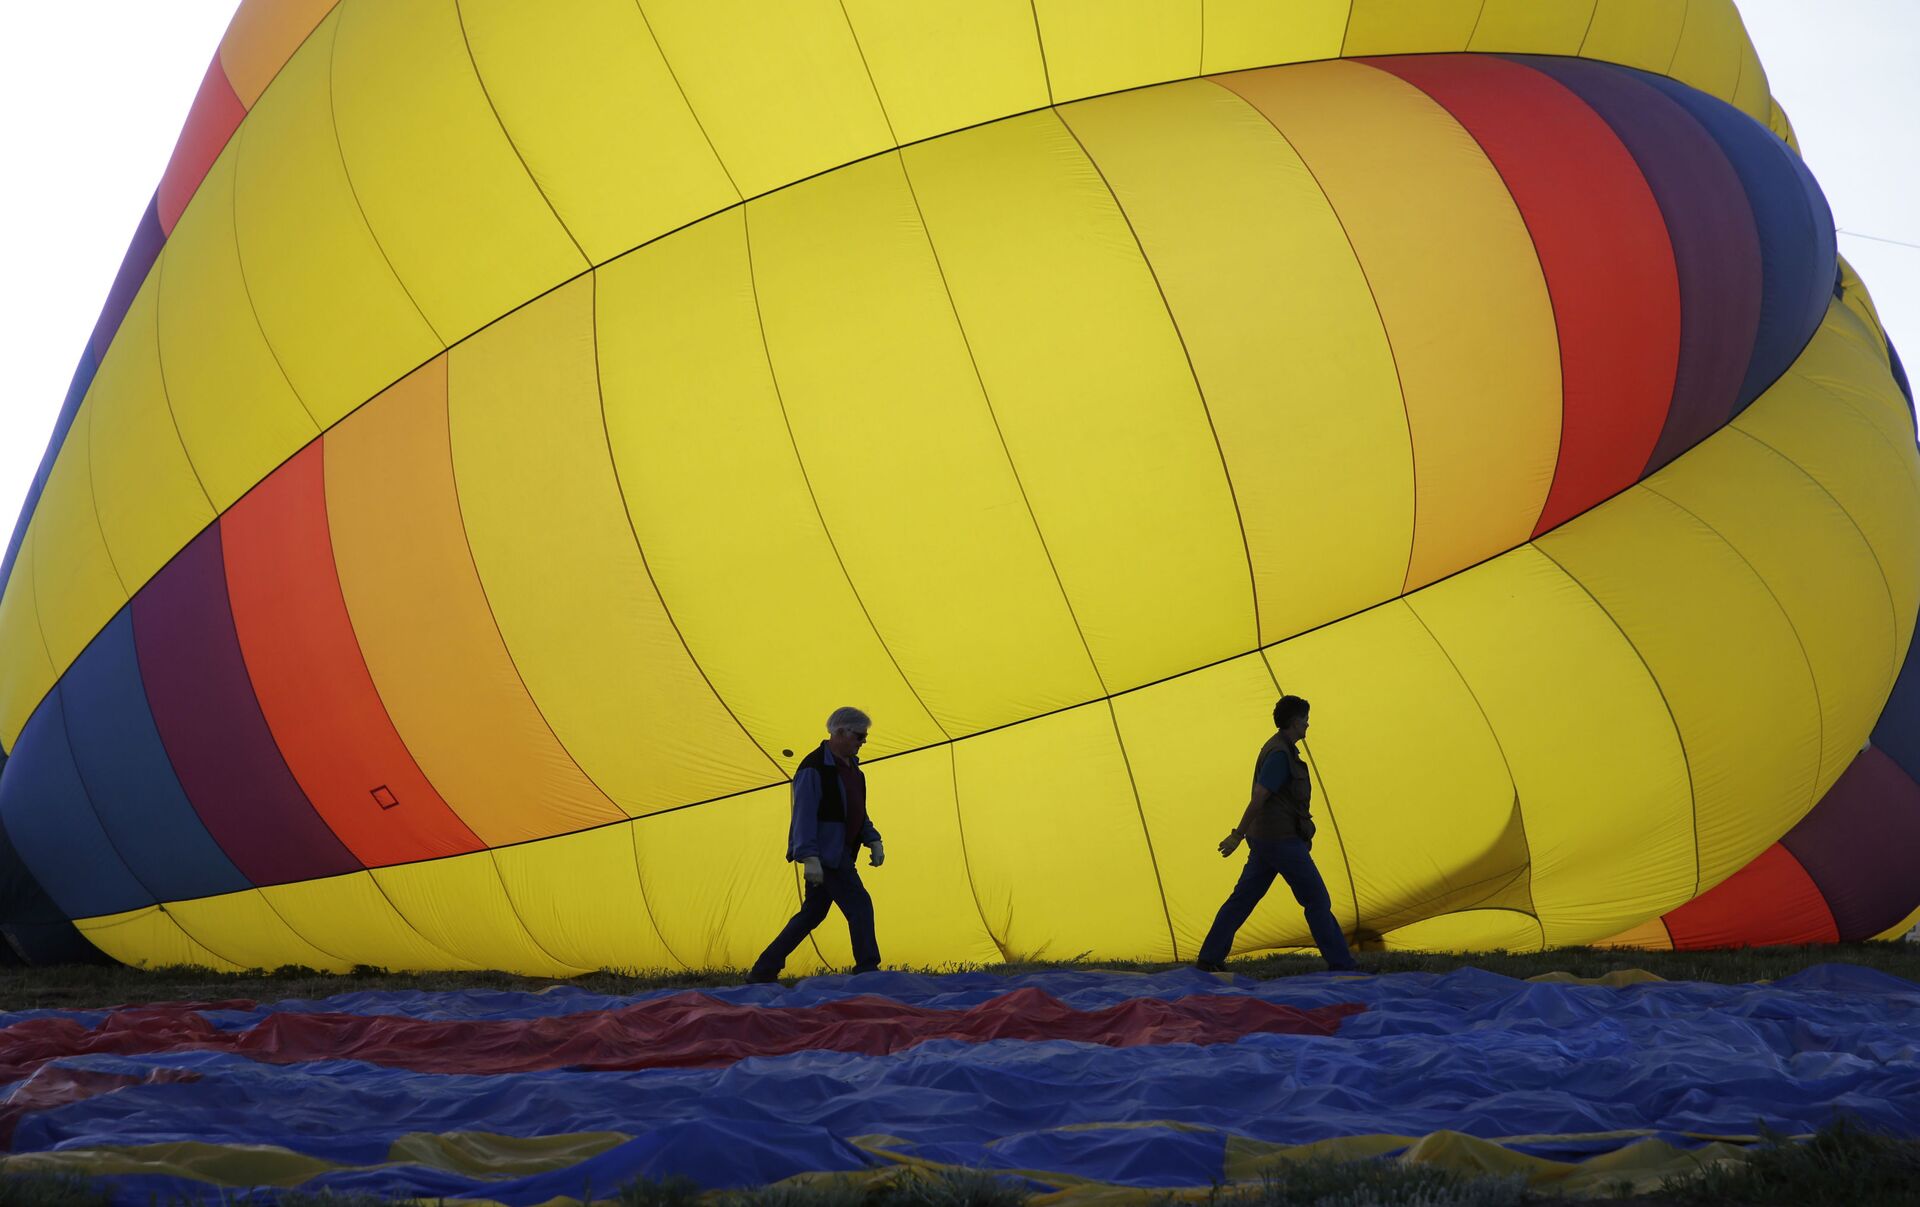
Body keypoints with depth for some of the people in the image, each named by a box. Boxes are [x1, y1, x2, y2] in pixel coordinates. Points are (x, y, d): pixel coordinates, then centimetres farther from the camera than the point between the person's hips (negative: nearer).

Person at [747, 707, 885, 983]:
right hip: (825, 854, -10)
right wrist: (810, 857, -26)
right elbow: (804, 815, -20)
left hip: (838, 854, 10)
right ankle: (867, 972, -4)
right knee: (859, 905, -11)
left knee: (813, 913, 13)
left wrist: (873, 840, 13)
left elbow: (858, 812, 25)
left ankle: (763, 972, 20)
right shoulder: (814, 768, -15)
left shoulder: (851, 767, 16)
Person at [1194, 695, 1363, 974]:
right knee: (1317, 901, -1)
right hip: (1282, 841, -10)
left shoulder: (1279, 749, 16)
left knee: (1242, 898, 10)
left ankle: (1209, 959, 12)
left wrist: (1303, 835, 31)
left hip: (1265, 840, 10)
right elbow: (1258, 798, -21)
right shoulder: (1280, 753, -17)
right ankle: (1341, 964, 5)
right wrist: (1238, 835, -22)